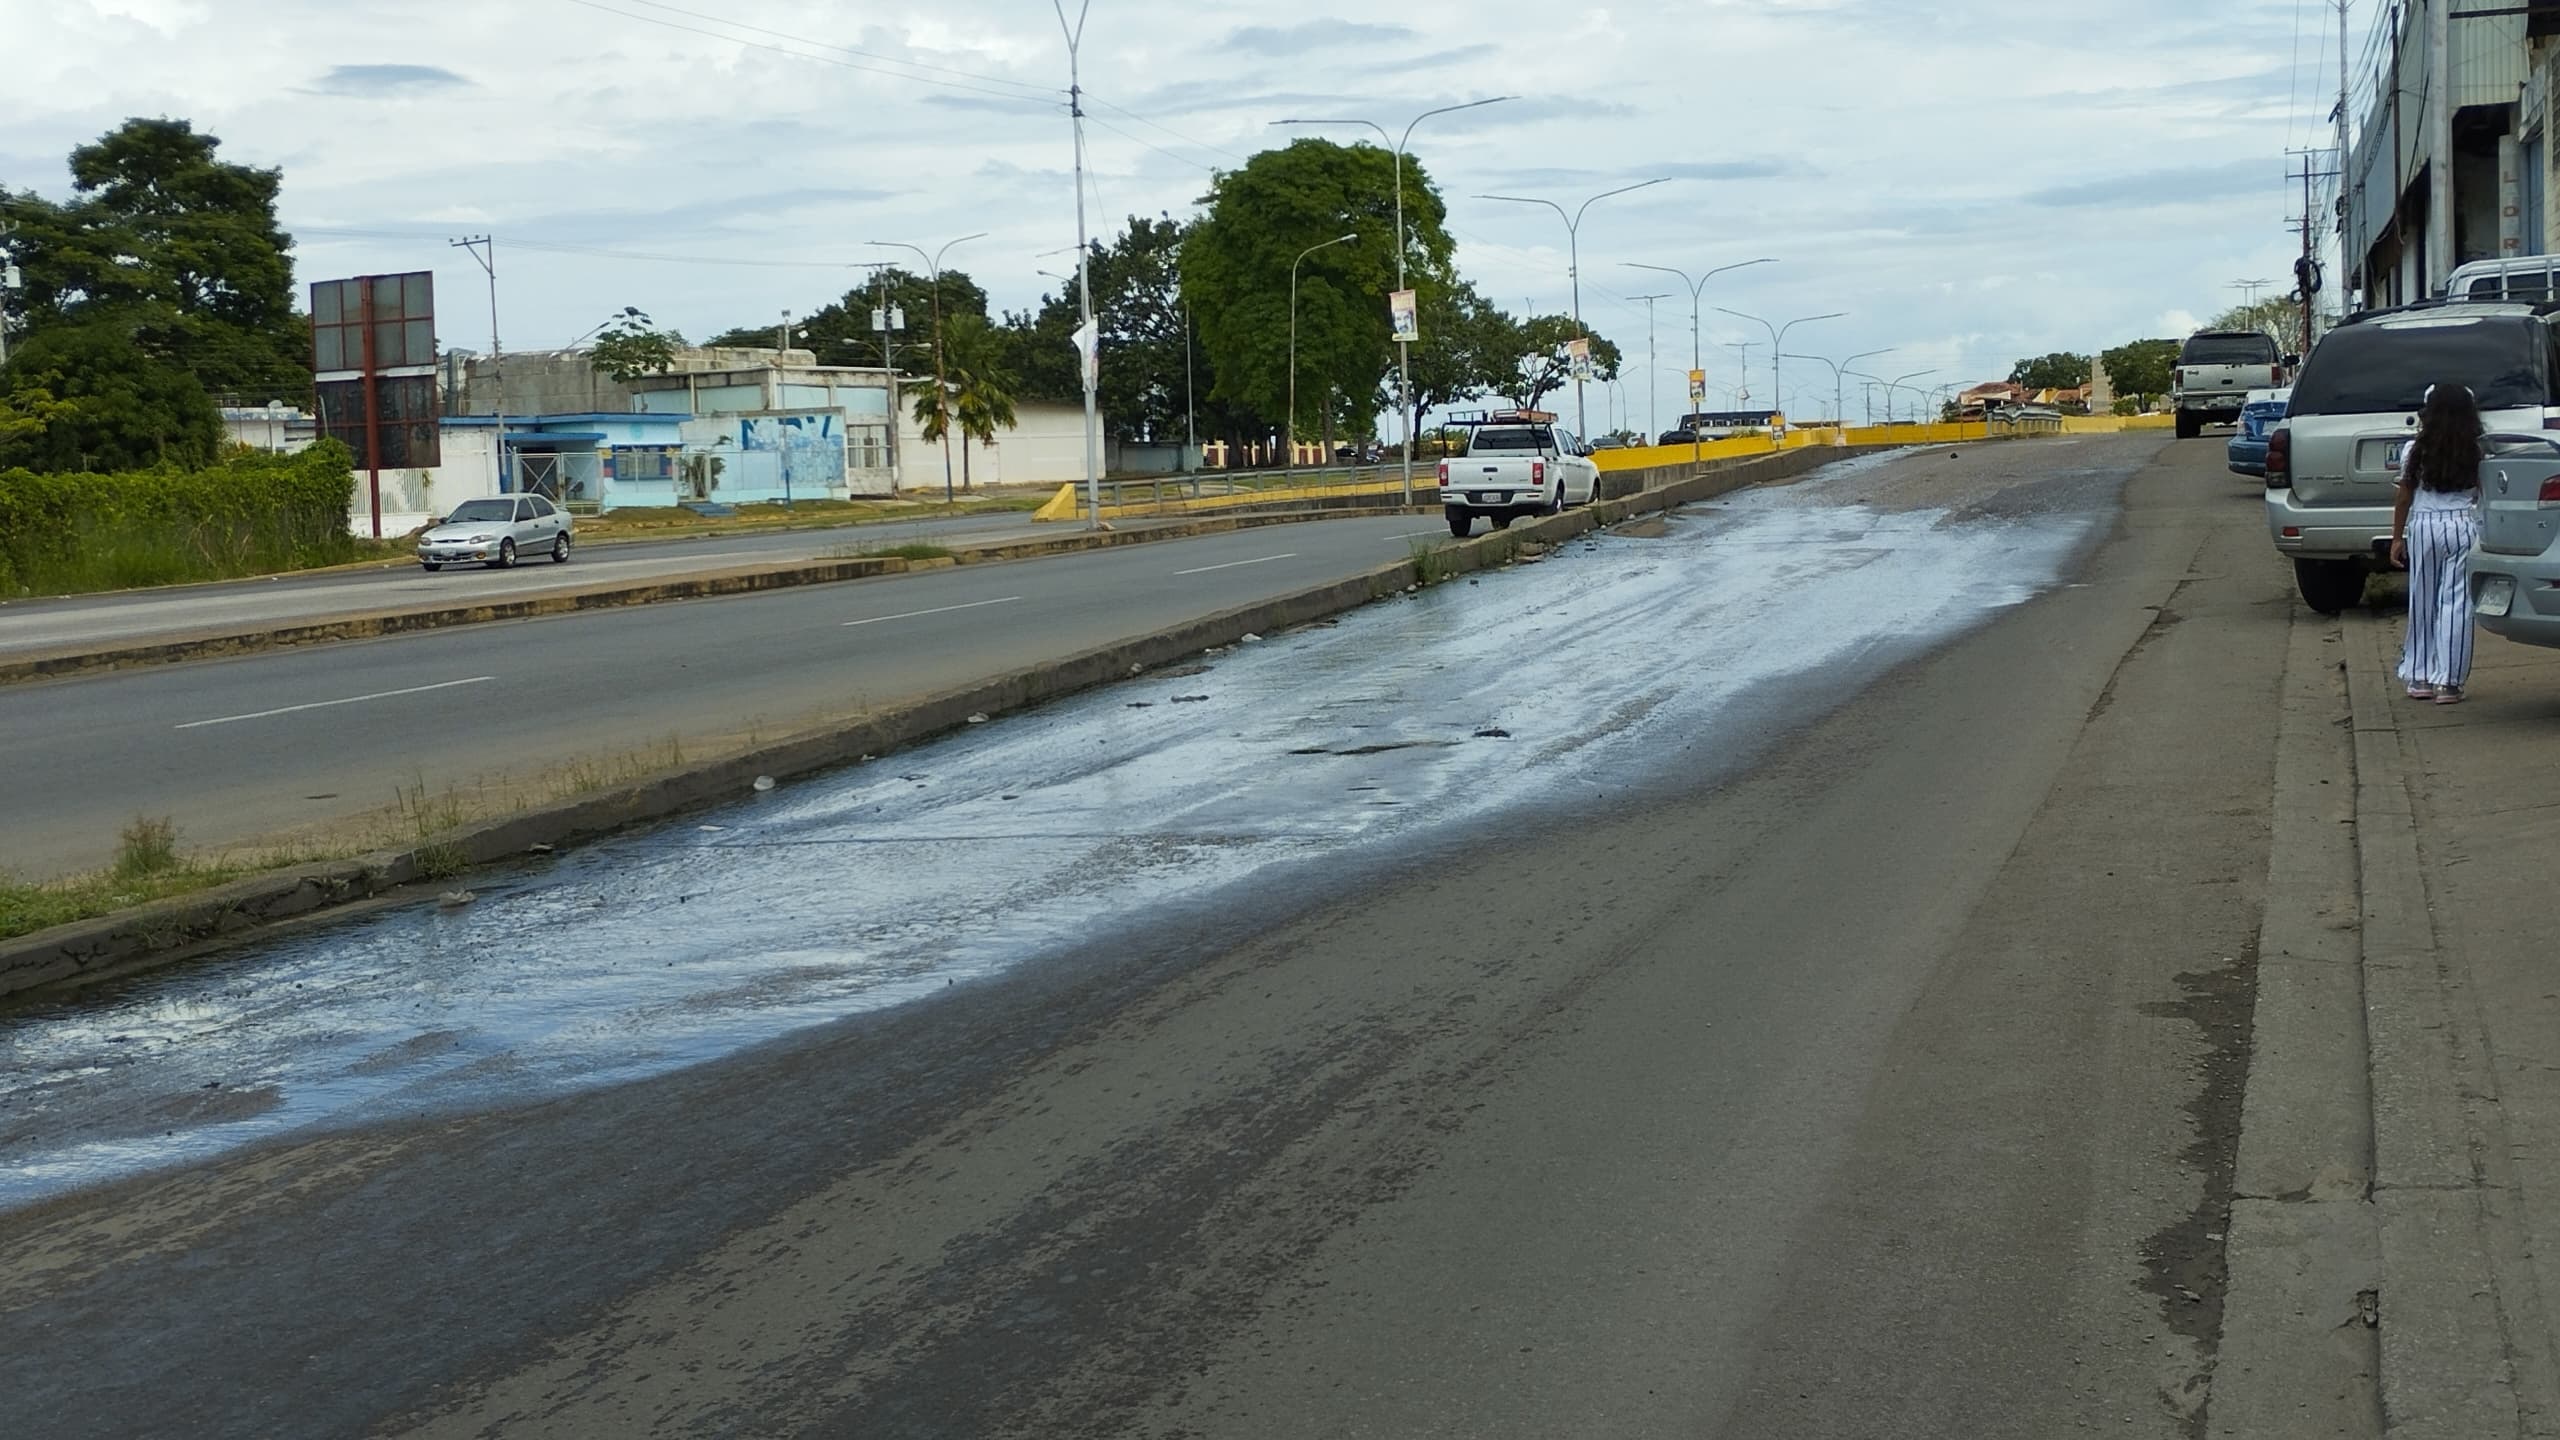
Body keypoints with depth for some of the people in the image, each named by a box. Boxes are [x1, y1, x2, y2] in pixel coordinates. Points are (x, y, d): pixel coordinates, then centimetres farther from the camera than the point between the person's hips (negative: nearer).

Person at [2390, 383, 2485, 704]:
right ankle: (2448, 682, -1)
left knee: (2423, 603, 11)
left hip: (2423, 525, 1)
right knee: (2456, 603, 0)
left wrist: (2397, 538, 12)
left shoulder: (2414, 451, 0)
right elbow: (2483, 494, 0)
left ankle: (2420, 677, 16)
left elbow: (2404, 499, 4)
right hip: (2463, 525, -1)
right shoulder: (2476, 454, -2)